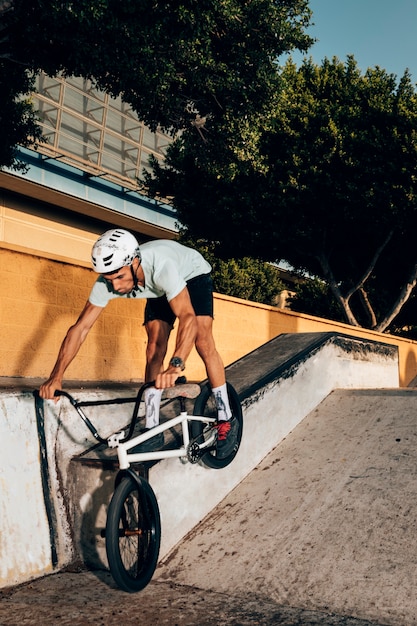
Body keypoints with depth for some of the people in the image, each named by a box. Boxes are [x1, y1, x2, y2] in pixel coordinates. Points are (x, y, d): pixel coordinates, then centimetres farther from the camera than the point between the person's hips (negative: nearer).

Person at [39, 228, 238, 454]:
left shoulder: (160, 267, -47)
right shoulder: (107, 282, -31)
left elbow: (188, 316, -55)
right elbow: (80, 327, -29)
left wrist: (176, 364, -70)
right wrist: (56, 376, -38)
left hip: (193, 275, -4)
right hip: (161, 291, 5)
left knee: (203, 342, -19)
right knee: (155, 348, -9)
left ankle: (226, 419, -6)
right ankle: (152, 431, -5)